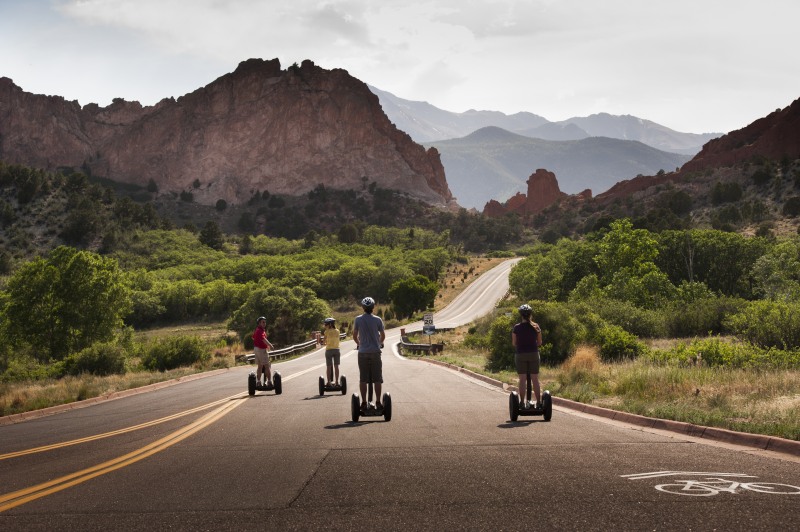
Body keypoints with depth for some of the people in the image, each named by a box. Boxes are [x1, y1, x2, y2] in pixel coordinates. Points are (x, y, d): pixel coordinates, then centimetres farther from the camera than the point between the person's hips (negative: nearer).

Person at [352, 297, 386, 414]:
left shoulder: (358, 319, -2)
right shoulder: (377, 320, -3)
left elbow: (355, 335, 4)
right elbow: (382, 335, 5)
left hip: (363, 352, 1)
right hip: (375, 351, -1)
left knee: (363, 379, 4)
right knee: (377, 379, 4)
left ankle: (364, 403, 2)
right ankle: (378, 403, 3)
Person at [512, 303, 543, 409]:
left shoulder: (516, 328, -6)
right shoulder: (536, 327, -2)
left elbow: (514, 343, 0)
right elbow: (539, 342, 4)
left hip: (520, 355, -1)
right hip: (533, 354, 1)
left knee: (522, 379, 2)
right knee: (535, 379, 6)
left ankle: (523, 402, 1)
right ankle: (538, 402, 7)